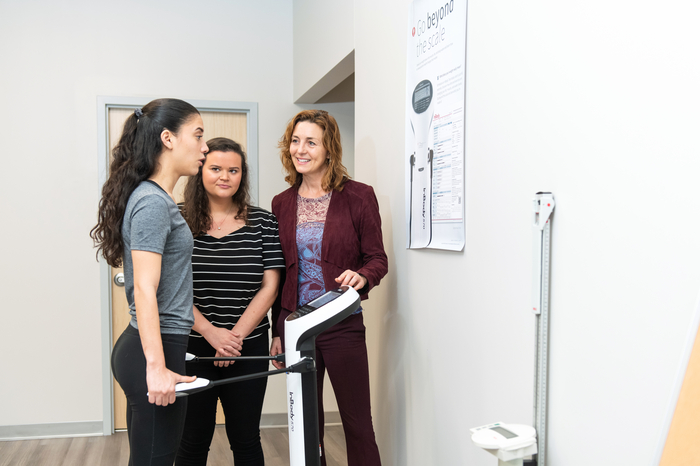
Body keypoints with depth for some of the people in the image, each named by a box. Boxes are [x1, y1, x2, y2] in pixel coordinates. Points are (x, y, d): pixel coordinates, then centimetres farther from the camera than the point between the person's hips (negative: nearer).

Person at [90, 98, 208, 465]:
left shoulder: (155, 198, 15)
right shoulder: (153, 202, -15)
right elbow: (144, 290, -21)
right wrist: (156, 367, -23)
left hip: (137, 348, 10)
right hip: (155, 351, -10)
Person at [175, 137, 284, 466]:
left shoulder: (262, 222, 1)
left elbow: (269, 286, -3)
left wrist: (235, 336, -11)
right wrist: (212, 333, -15)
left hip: (248, 349, 1)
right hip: (191, 349, -1)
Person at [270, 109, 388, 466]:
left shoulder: (358, 196, -4)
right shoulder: (282, 203, 8)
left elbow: (377, 258, -1)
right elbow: (278, 273, 12)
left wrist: (361, 276, -24)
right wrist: (276, 332, 10)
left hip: (342, 325, -4)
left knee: (358, 424, 2)